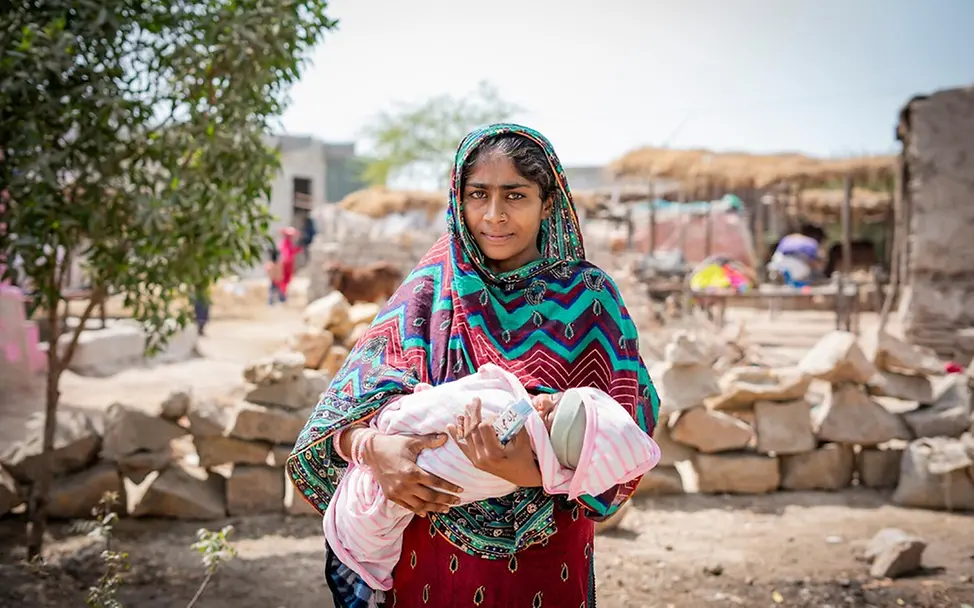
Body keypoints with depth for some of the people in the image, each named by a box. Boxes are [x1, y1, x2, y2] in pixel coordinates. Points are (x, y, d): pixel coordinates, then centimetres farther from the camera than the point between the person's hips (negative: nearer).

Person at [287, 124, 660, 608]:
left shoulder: (589, 297, -8)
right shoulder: (431, 287, -2)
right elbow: (355, 388, -10)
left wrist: (536, 469, -31)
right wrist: (372, 446, -31)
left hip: (544, 558, -1)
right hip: (431, 550, 2)